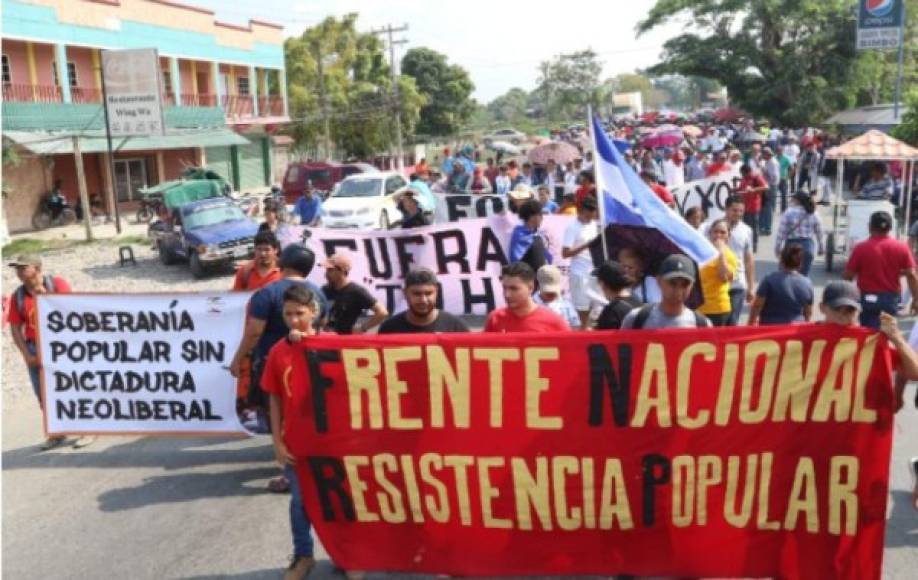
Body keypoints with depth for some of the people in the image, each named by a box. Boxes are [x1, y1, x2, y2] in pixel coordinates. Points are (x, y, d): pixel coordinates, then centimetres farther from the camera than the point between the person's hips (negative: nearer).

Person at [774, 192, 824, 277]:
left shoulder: (788, 213, -7)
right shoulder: (814, 214, 5)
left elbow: (781, 232, -9)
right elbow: (819, 232, 9)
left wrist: (777, 247, -3)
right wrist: (821, 247, 19)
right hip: (808, 246, 3)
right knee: (804, 275, 7)